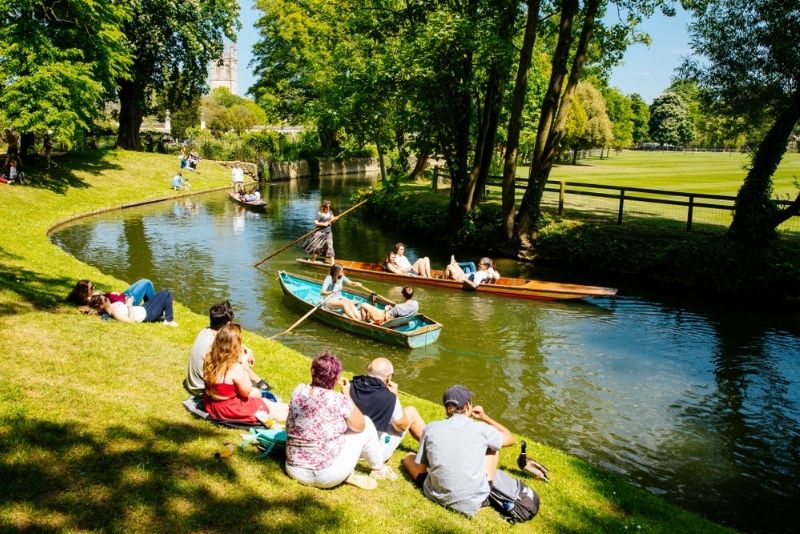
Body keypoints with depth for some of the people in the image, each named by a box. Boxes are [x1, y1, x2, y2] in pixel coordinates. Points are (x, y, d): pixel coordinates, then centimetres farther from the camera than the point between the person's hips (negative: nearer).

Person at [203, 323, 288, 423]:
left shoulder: (209, 360, -8)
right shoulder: (236, 369, -30)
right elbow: (246, 392, -13)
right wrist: (243, 364, -12)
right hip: (230, 410, -8)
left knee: (256, 392, 25)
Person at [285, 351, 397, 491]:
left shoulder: (298, 391, -3)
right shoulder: (338, 400, -16)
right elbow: (360, 426, 1)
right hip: (327, 477, -5)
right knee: (367, 423, 12)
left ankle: (348, 474, 21)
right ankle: (378, 469, 31)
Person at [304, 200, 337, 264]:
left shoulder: (330, 212, 7)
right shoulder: (319, 214, -13)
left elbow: (332, 221, 11)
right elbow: (315, 222, -16)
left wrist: (334, 219, -11)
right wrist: (323, 224, -22)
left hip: (328, 232, 5)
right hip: (320, 232, -5)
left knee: (329, 246, 4)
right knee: (316, 246, 2)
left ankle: (331, 261, 8)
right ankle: (313, 260, 18)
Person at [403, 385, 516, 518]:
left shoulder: (431, 428, -5)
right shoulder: (482, 429, -7)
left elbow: (421, 468, 3)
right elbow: (511, 439, 12)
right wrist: (485, 418, 21)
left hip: (438, 497, 1)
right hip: (473, 502, 0)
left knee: (409, 457, 24)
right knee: (493, 448, 21)